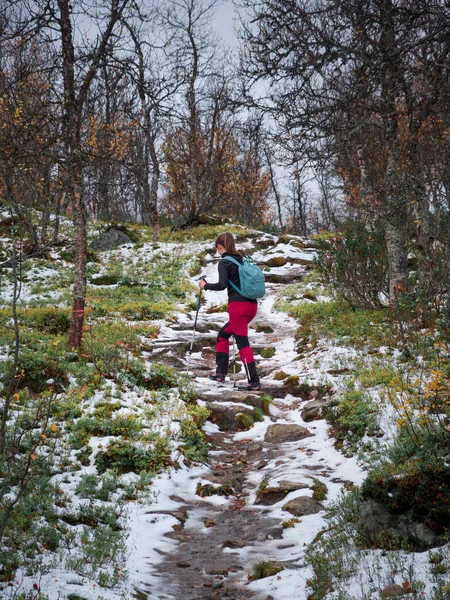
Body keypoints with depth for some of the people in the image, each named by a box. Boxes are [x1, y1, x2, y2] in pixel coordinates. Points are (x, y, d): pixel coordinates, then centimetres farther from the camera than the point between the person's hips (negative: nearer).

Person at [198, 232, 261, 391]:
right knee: (223, 335, 20)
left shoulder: (224, 262, -5)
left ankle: (254, 382, -6)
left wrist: (206, 285, 0)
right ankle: (220, 372, 18)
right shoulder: (242, 260, 16)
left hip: (238, 305, -8)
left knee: (242, 343, -4)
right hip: (252, 305, 8)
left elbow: (222, 285, -16)